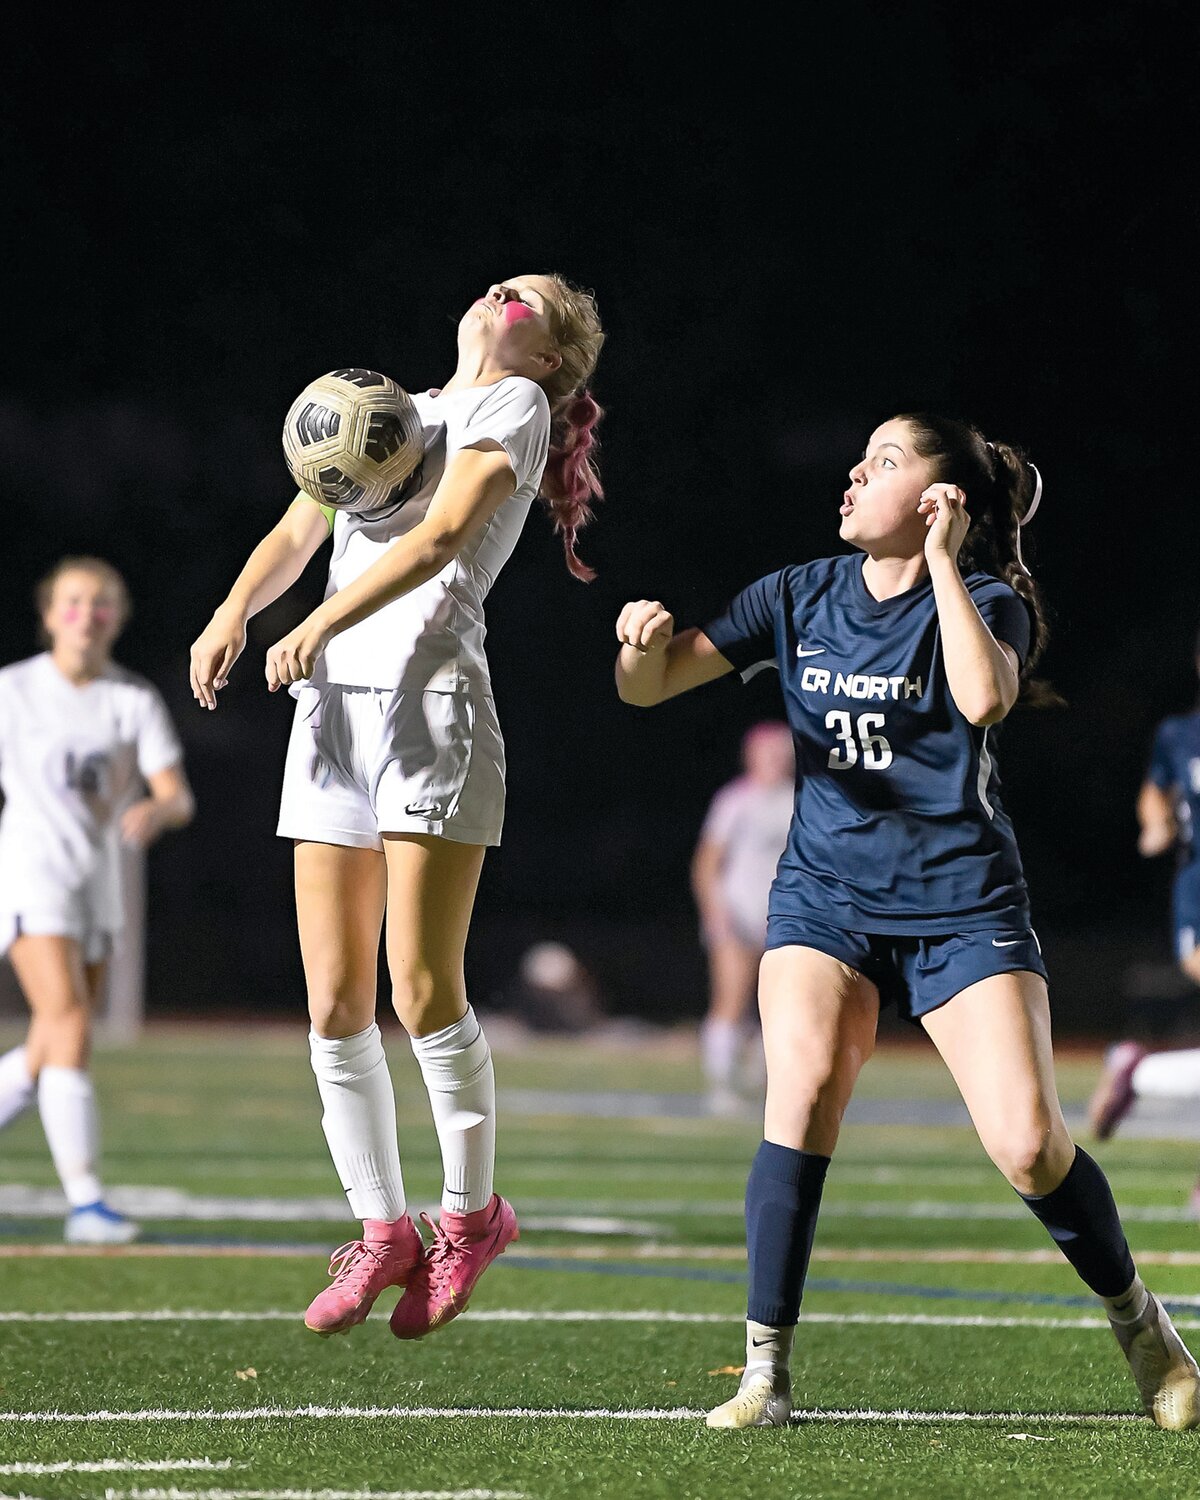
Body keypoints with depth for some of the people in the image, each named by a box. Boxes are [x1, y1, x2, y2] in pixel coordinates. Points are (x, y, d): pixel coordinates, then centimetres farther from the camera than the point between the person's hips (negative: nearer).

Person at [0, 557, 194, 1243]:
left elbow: (179, 795, -7)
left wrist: (157, 810, -30)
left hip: (98, 883, 5)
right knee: (71, 1024, -19)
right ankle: (86, 1201, -21)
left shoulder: (137, 700, 2)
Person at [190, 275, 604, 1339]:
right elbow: (295, 534, 16)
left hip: (433, 701, -6)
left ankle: (471, 1211, 8)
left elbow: (442, 535, -12)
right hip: (331, 705, 6)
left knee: (423, 993, -10)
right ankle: (383, 1232, 11)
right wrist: (237, 609, -5)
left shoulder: (515, 406, 4)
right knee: (336, 1005, 1)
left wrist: (321, 624, -23)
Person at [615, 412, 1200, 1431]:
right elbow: (650, 686, 4)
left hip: (962, 904, -2)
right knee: (802, 1090, -24)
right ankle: (766, 1373, -18)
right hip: (825, 897, 2)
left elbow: (985, 698, -27)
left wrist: (941, 561, -20)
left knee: (1028, 1142, -12)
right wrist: (645, 642, -20)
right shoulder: (800, 598, 6)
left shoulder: (985, 601, -4)